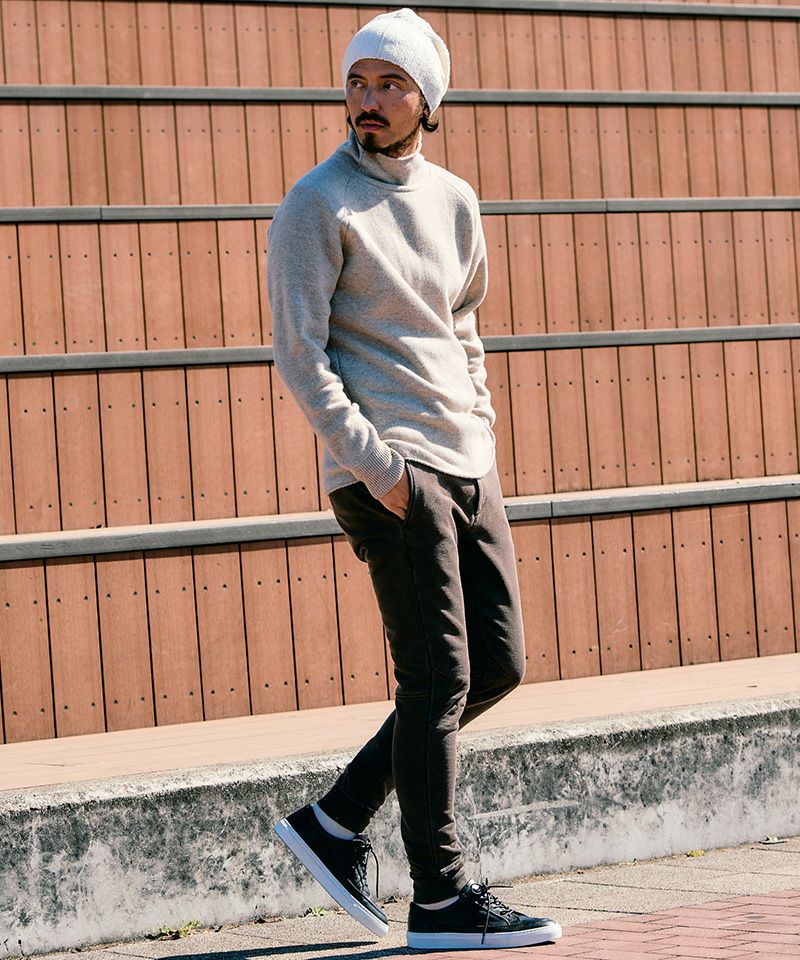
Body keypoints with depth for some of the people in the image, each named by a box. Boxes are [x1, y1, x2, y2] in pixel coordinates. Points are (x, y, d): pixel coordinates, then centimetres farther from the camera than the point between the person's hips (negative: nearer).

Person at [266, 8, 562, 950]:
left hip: (465, 461, 8)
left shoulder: (455, 201, 14)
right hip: (385, 469, -8)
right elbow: (297, 352, -12)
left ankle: (336, 821, 16)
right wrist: (372, 463, -18)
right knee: (439, 680, -7)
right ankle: (441, 899, 1)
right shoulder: (316, 206, -6)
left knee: (497, 663, 7)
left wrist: (481, 423, 14)